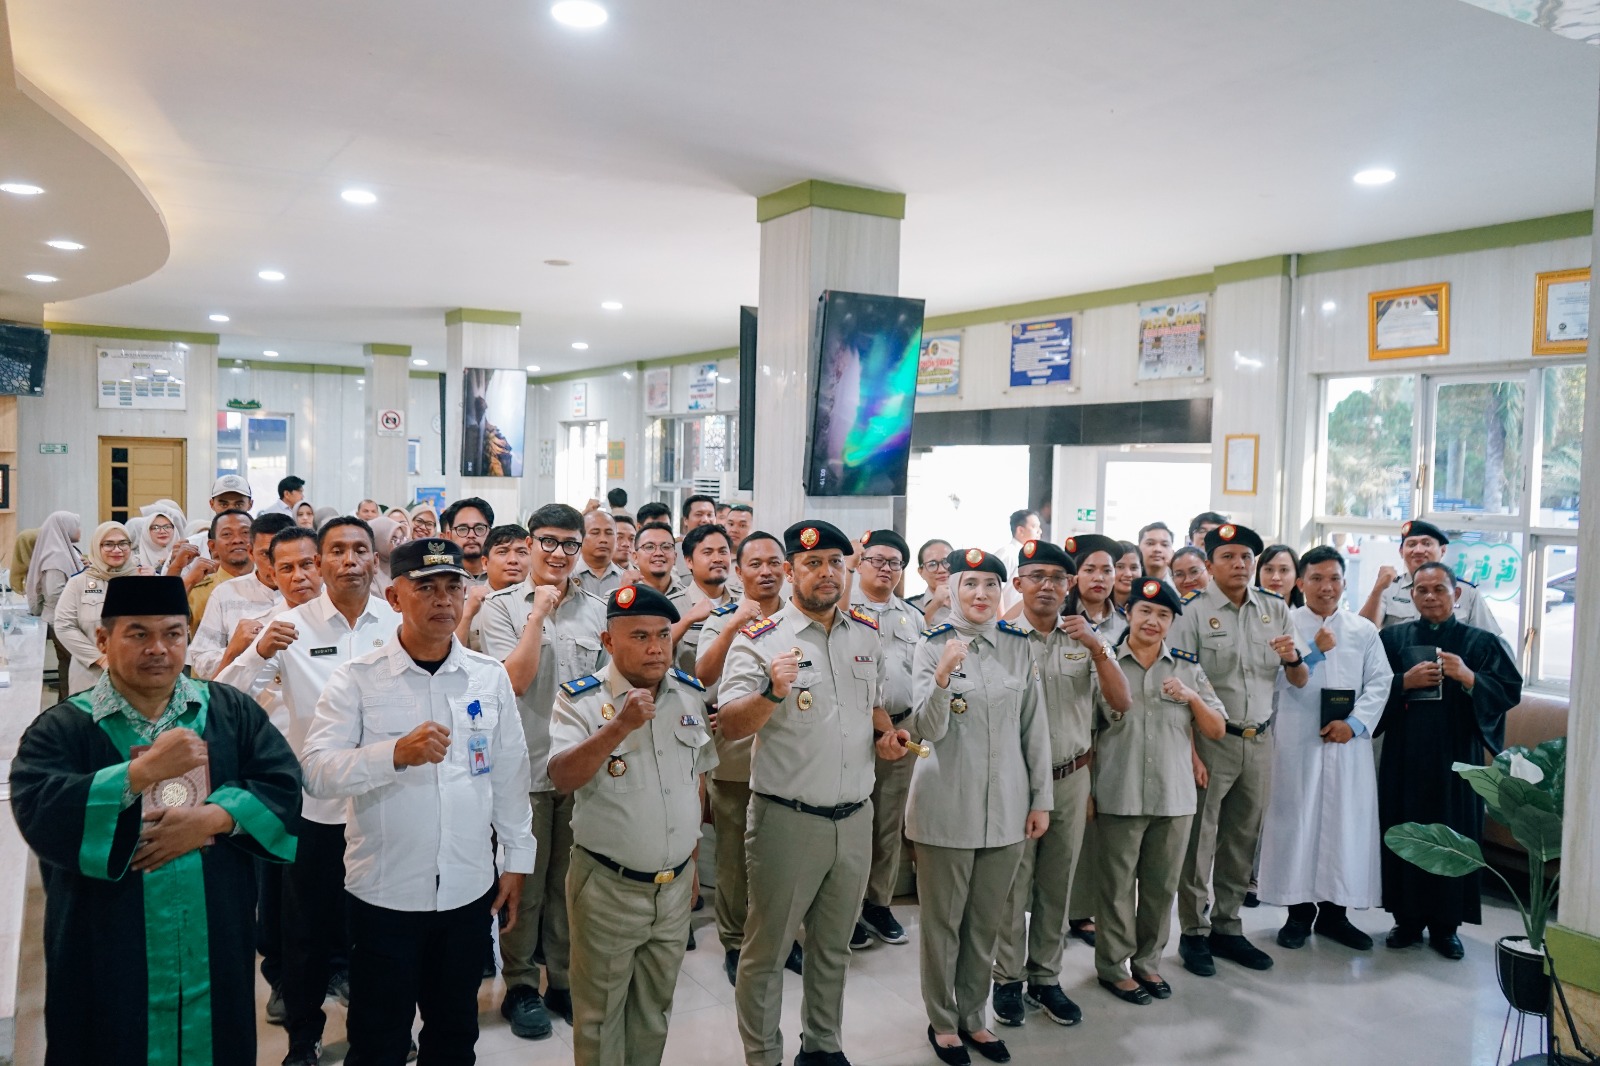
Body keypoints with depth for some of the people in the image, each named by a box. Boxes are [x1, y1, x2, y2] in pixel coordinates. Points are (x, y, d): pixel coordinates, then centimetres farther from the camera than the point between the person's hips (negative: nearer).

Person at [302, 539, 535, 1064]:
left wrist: (517, 858, 7)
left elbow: (510, 773, 5)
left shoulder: (490, 676, -1)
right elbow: (316, 772, -17)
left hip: (469, 891, 3)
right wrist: (396, 752, -31)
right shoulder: (356, 677, -9)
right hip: (384, 893, -2)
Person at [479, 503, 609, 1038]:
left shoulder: (596, 611, 6)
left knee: (570, 880, 13)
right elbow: (515, 679, -16)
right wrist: (539, 612, -17)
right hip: (526, 766, -3)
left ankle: (564, 979, 29)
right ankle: (520, 986, 25)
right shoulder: (503, 606, -4)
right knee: (526, 883, 9)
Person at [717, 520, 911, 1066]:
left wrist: (886, 732, 0)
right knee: (768, 949, 8)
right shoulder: (759, 639, -11)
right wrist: (772, 693, -35)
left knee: (833, 945, 21)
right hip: (787, 819, -5)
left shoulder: (866, 633, 6)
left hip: (854, 818, 5)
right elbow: (731, 726, -18)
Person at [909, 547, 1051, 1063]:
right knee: (943, 921, 10)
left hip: (1006, 807, 3)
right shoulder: (931, 646, -7)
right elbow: (928, 729, -14)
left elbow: (1035, 728, 6)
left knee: (986, 921, 15)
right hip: (946, 806, -3)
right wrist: (942, 676, -30)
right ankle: (942, 1021, 28)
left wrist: (1041, 799, 6)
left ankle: (974, 1017, 32)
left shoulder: (1020, 646, 2)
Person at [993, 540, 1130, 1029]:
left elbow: (1120, 703, -6)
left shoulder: (1088, 638, 2)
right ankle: (1008, 979, 23)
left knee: (1057, 885, 14)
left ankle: (1045, 978, 29)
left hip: (1071, 778, 3)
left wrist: (1097, 648, -17)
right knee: (1013, 883, 7)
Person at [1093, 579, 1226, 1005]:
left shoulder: (1188, 668, 7)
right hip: (1120, 796, -3)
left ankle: (1148, 961, 30)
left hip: (1174, 795, 3)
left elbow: (1217, 731, 4)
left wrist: (1191, 697, -10)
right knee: (1118, 885, 5)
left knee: (1162, 885, 13)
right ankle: (1113, 966, 21)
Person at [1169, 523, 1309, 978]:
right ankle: (1194, 933, 16)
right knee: (1199, 839, 2)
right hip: (1211, 740, -5)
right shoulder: (1194, 612, -7)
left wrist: (1292, 658, -12)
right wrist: (1190, 752, -14)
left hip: (1259, 740, 5)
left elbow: (1300, 681, 11)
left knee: (1243, 840, 14)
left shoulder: (1275, 609, 7)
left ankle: (1226, 926, 28)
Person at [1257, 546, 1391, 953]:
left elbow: (1380, 683, 4)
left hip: (1349, 741, 2)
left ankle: (1334, 912, 17)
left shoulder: (1363, 630, 10)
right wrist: (1314, 651, -15)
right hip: (1297, 741, -2)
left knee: (1347, 823, 4)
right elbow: (1280, 678, -4)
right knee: (1296, 820, 1)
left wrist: (1354, 723, -8)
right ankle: (1299, 911, 12)